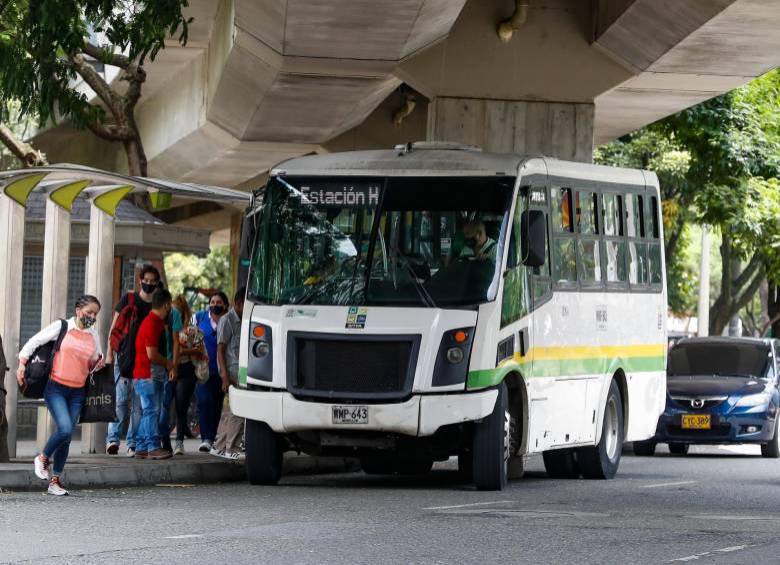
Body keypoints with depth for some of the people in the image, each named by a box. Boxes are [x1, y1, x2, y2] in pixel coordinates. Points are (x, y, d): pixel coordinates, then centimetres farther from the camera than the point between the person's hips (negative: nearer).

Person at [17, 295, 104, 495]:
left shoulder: (93, 336, 10)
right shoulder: (61, 327, -3)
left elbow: (93, 365, 20)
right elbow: (35, 341, 0)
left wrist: (98, 364, -3)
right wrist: (22, 363, -8)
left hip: (77, 392, 5)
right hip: (55, 388, -5)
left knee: (67, 437, 4)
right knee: (65, 429, -20)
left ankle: (55, 480, 14)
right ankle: (43, 458, 8)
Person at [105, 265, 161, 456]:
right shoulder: (128, 299, 3)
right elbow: (114, 328, 3)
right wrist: (109, 354, -5)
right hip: (124, 356, -2)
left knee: (139, 403, 2)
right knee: (121, 399, -10)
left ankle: (133, 443, 6)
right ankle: (113, 439, -9)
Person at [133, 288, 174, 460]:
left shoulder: (155, 322, 16)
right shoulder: (153, 324, -17)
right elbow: (152, 354, -20)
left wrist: (168, 365, 15)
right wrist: (169, 364, -7)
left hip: (144, 375, 10)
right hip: (146, 375, -10)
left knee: (148, 412, 10)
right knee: (152, 410, -10)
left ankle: (141, 448, 11)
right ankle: (153, 448, -12)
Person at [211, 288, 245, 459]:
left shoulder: (242, 321, 17)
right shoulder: (227, 320, -8)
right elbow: (221, 349, -11)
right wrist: (225, 376, -17)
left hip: (241, 373, 8)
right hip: (233, 373, -8)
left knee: (229, 412, 10)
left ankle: (219, 447, 15)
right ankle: (232, 449, -7)